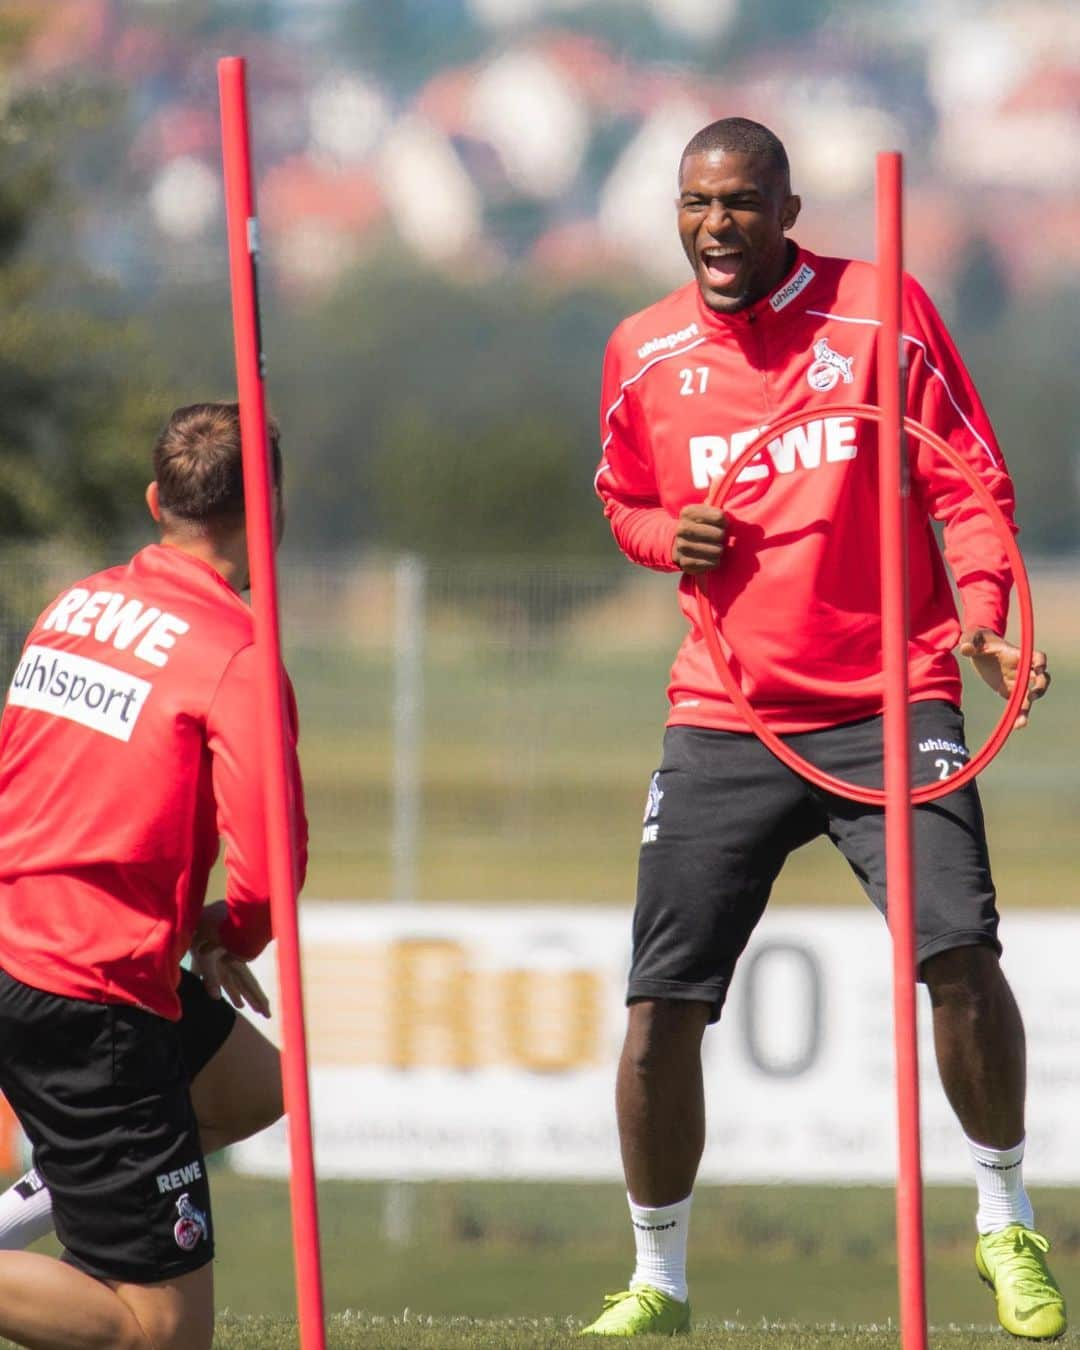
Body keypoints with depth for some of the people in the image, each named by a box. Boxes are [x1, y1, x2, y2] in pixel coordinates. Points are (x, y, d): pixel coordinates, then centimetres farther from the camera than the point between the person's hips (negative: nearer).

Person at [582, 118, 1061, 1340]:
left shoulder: (882, 312, -3)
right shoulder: (643, 354, 6)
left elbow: (967, 488, -1)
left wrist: (982, 613, -18)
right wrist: (669, 535, -1)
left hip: (888, 702, -3)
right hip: (724, 723, 3)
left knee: (958, 949, -19)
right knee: (661, 1002, -2)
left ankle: (1005, 1223, 2)